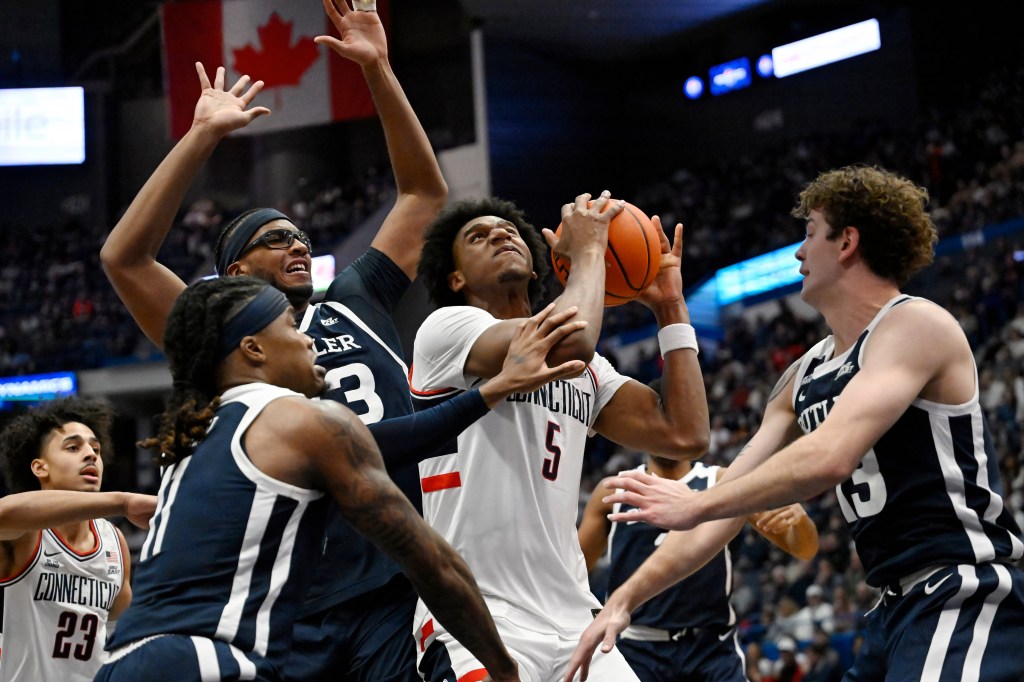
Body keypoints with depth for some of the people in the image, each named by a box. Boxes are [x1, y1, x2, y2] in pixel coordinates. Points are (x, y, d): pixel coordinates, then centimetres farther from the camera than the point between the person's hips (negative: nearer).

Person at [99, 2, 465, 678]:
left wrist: (378, 71, 9)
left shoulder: (357, 305, 16)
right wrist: (204, 134, -10)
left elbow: (425, 192, 19)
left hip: (398, 592, 3)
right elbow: (123, 256, -8)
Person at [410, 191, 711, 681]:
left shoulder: (586, 371, 20)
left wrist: (670, 306, 13)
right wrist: (588, 249, -3)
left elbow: (685, 435, 8)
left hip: (575, 622, 7)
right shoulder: (446, 328, -1)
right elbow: (567, 343, -19)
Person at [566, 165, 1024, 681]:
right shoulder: (806, 378, 16)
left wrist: (696, 505, -15)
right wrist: (626, 599, 13)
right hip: (900, 607, 9)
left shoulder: (915, 324, -11)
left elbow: (830, 458, -24)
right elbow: (730, 500, 18)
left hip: (963, 598, -9)